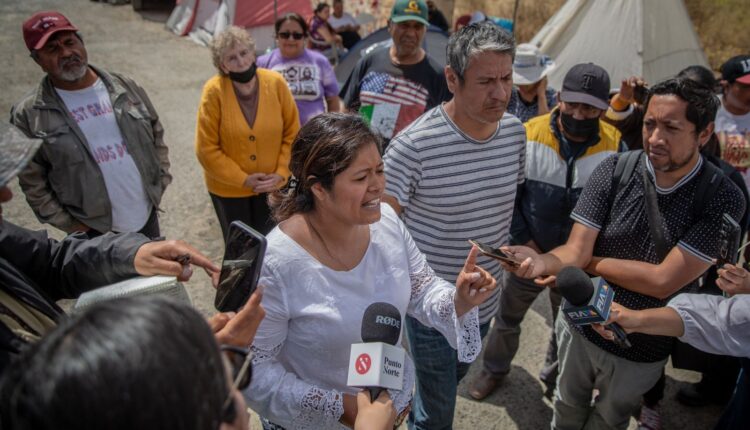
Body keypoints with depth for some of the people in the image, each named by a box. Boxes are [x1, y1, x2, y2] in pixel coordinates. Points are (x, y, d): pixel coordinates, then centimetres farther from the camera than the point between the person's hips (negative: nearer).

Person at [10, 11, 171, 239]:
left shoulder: (125, 88, -2)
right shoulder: (29, 115, -11)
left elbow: (157, 138, 7)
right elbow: (33, 183, -7)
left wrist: (160, 184, 2)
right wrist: (70, 224, -10)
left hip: (147, 217, 3)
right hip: (93, 232, -3)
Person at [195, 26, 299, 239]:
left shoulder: (276, 83, -12)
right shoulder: (214, 92, -17)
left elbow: (292, 134, -3)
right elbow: (207, 149, -13)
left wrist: (281, 173, -11)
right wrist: (243, 179, -15)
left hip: (272, 186, 1)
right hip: (228, 189, -1)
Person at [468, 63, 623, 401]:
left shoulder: (615, 146, -14)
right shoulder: (529, 135, -16)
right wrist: (525, 242, -11)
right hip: (527, 253, 0)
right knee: (506, 317, 19)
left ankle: (555, 379, 49)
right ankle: (495, 369, 46)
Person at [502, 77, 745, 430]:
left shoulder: (723, 200, -21)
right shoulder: (614, 170, -15)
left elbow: (663, 280, -25)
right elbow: (574, 251, -20)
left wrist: (590, 262, -17)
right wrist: (543, 261, -41)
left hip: (642, 350, -1)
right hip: (581, 326, 1)